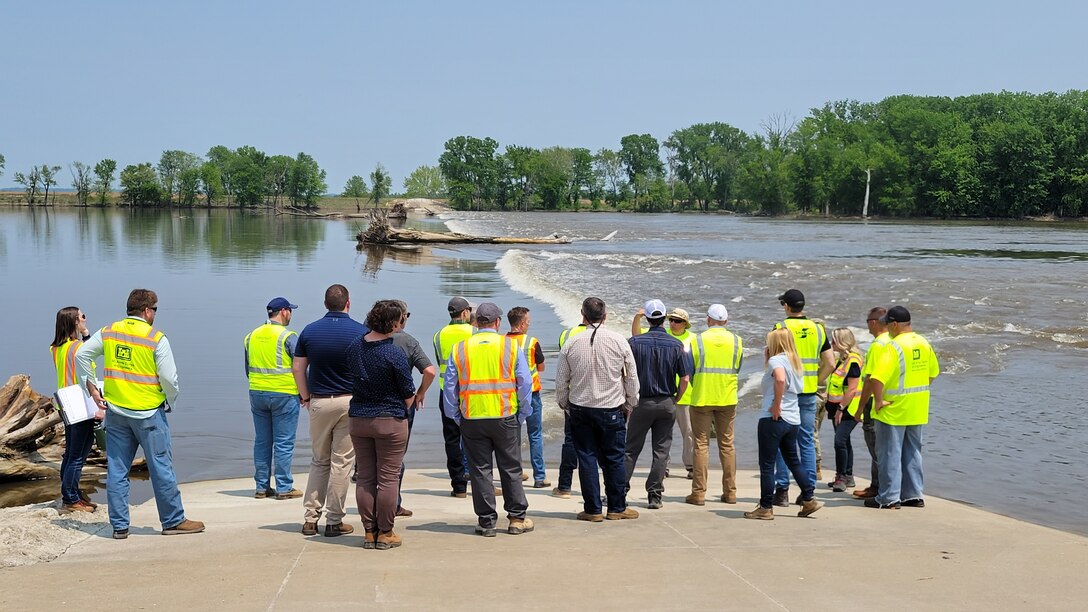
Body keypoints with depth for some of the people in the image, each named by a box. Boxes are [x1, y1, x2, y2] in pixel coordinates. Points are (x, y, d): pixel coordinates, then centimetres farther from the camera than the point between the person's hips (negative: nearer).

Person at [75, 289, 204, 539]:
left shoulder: (108, 332, 5)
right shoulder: (156, 339, -11)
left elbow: (81, 355, 7)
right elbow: (169, 378, -13)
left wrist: (91, 387, 13)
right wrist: (171, 401, 4)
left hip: (115, 411, 5)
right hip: (149, 413, -5)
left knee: (116, 469, 9)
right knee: (161, 468, 4)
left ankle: (119, 526, 12)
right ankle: (173, 521, 12)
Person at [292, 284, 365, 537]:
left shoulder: (309, 331, 2)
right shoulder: (360, 331, -6)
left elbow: (297, 368, 4)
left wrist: (305, 398, 13)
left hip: (318, 402, 3)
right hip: (350, 402, -3)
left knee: (318, 461, 15)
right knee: (341, 463, 3)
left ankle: (310, 518, 13)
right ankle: (334, 521, 6)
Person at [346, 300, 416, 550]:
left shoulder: (354, 347, 1)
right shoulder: (395, 354, -17)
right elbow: (408, 396, -10)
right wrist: (403, 410, 9)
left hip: (358, 419, 5)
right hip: (390, 420, -5)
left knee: (364, 478, 11)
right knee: (388, 478, 3)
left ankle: (369, 531, 15)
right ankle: (385, 534, 9)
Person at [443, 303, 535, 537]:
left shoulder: (459, 349, 3)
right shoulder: (511, 346, -1)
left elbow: (449, 387, 5)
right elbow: (525, 383, -1)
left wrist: (456, 417, 12)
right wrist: (522, 415, 7)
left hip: (471, 419, 1)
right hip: (505, 418, -1)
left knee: (479, 470, 7)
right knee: (511, 469, 9)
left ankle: (486, 522, 11)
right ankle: (517, 518, 15)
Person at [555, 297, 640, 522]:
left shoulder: (571, 344, -4)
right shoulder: (619, 341, -5)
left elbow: (561, 381, 2)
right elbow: (632, 377, 1)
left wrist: (564, 404, 17)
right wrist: (630, 403, 14)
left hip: (580, 408, 1)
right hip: (612, 409, 0)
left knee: (587, 457, 6)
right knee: (614, 459, 8)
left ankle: (592, 510, 9)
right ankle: (617, 508, 15)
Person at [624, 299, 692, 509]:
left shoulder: (635, 342, -6)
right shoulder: (677, 345, -3)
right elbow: (685, 378, -5)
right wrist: (675, 399, 10)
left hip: (641, 402, -1)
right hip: (667, 403, 1)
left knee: (631, 449, 8)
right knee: (661, 451, 7)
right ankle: (654, 496, 7)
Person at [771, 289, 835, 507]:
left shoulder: (781, 328, -7)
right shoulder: (818, 329, 7)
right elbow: (830, 364, 5)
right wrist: (815, 381, 14)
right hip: (809, 394, 4)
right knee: (807, 442, 9)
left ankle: (782, 490, 3)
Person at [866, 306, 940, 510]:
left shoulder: (894, 347, -19)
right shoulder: (924, 344, 5)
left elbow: (877, 378, -29)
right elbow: (933, 373, 18)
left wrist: (878, 400, -18)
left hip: (894, 410, -7)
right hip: (918, 410, 7)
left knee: (890, 453, 1)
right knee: (913, 452, 16)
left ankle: (889, 497, 6)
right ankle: (914, 495, 21)